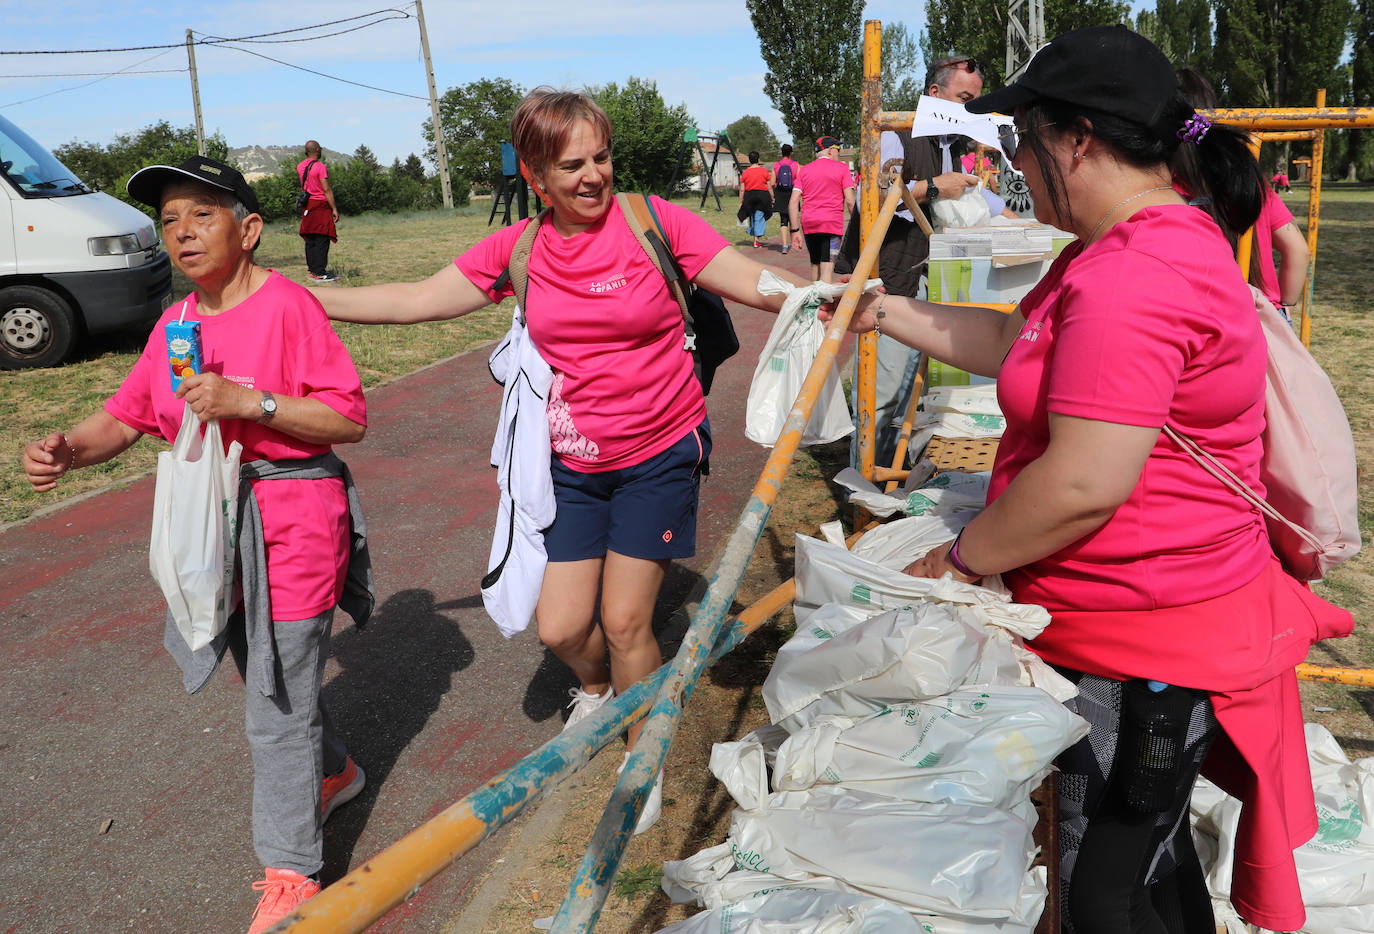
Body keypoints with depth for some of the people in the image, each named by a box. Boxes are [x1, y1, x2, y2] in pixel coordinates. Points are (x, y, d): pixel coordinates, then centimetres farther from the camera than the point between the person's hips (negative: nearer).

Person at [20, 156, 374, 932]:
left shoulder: (288, 306, -13)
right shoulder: (175, 324, 8)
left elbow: (351, 419, -16)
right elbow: (125, 417, 9)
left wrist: (250, 403, -26)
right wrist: (69, 449, -11)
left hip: (290, 527, -7)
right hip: (215, 525, 7)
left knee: (277, 706, 1)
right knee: (271, 674, 23)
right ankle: (333, 771, 50)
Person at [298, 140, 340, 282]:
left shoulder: (300, 166, 10)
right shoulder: (321, 167, -12)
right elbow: (327, 190, -16)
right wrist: (334, 209, -12)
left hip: (307, 205, 8)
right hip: (321, 205, -8)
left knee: (310, 239, 15)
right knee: (322, 239, -7)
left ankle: (311, 267, 22)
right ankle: (318, 273, -11)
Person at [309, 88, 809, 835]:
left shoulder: (654, 222, -11)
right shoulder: (518, 249, -2)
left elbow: (756, 283, -10)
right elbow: (414, 301, 4)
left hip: (658, 453, -3)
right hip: (572, 464, 3)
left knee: (625, 623, 1)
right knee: (559, 627, 4)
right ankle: (597, 688, 43)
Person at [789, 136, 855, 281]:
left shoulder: (804, 170, 13)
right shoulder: (841, 168, 2)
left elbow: (793, 202, 4)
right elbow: (850, 201, -5)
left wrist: (796, 230, 4)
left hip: (808, 224, 5)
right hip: (832, 223, -4)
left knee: (815, 264, 20)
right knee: (827, 269, -9)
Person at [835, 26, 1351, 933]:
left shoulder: (1132, 280, -27)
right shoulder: (1138, 243, 10)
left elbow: (1085, 484, -30)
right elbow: (1021, 343, 19)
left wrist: (962, 557, -14)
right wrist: (891, 311, 19)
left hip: (1147, 645, -11)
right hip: (1147, 627, 11)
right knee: (1149, 852, 27)